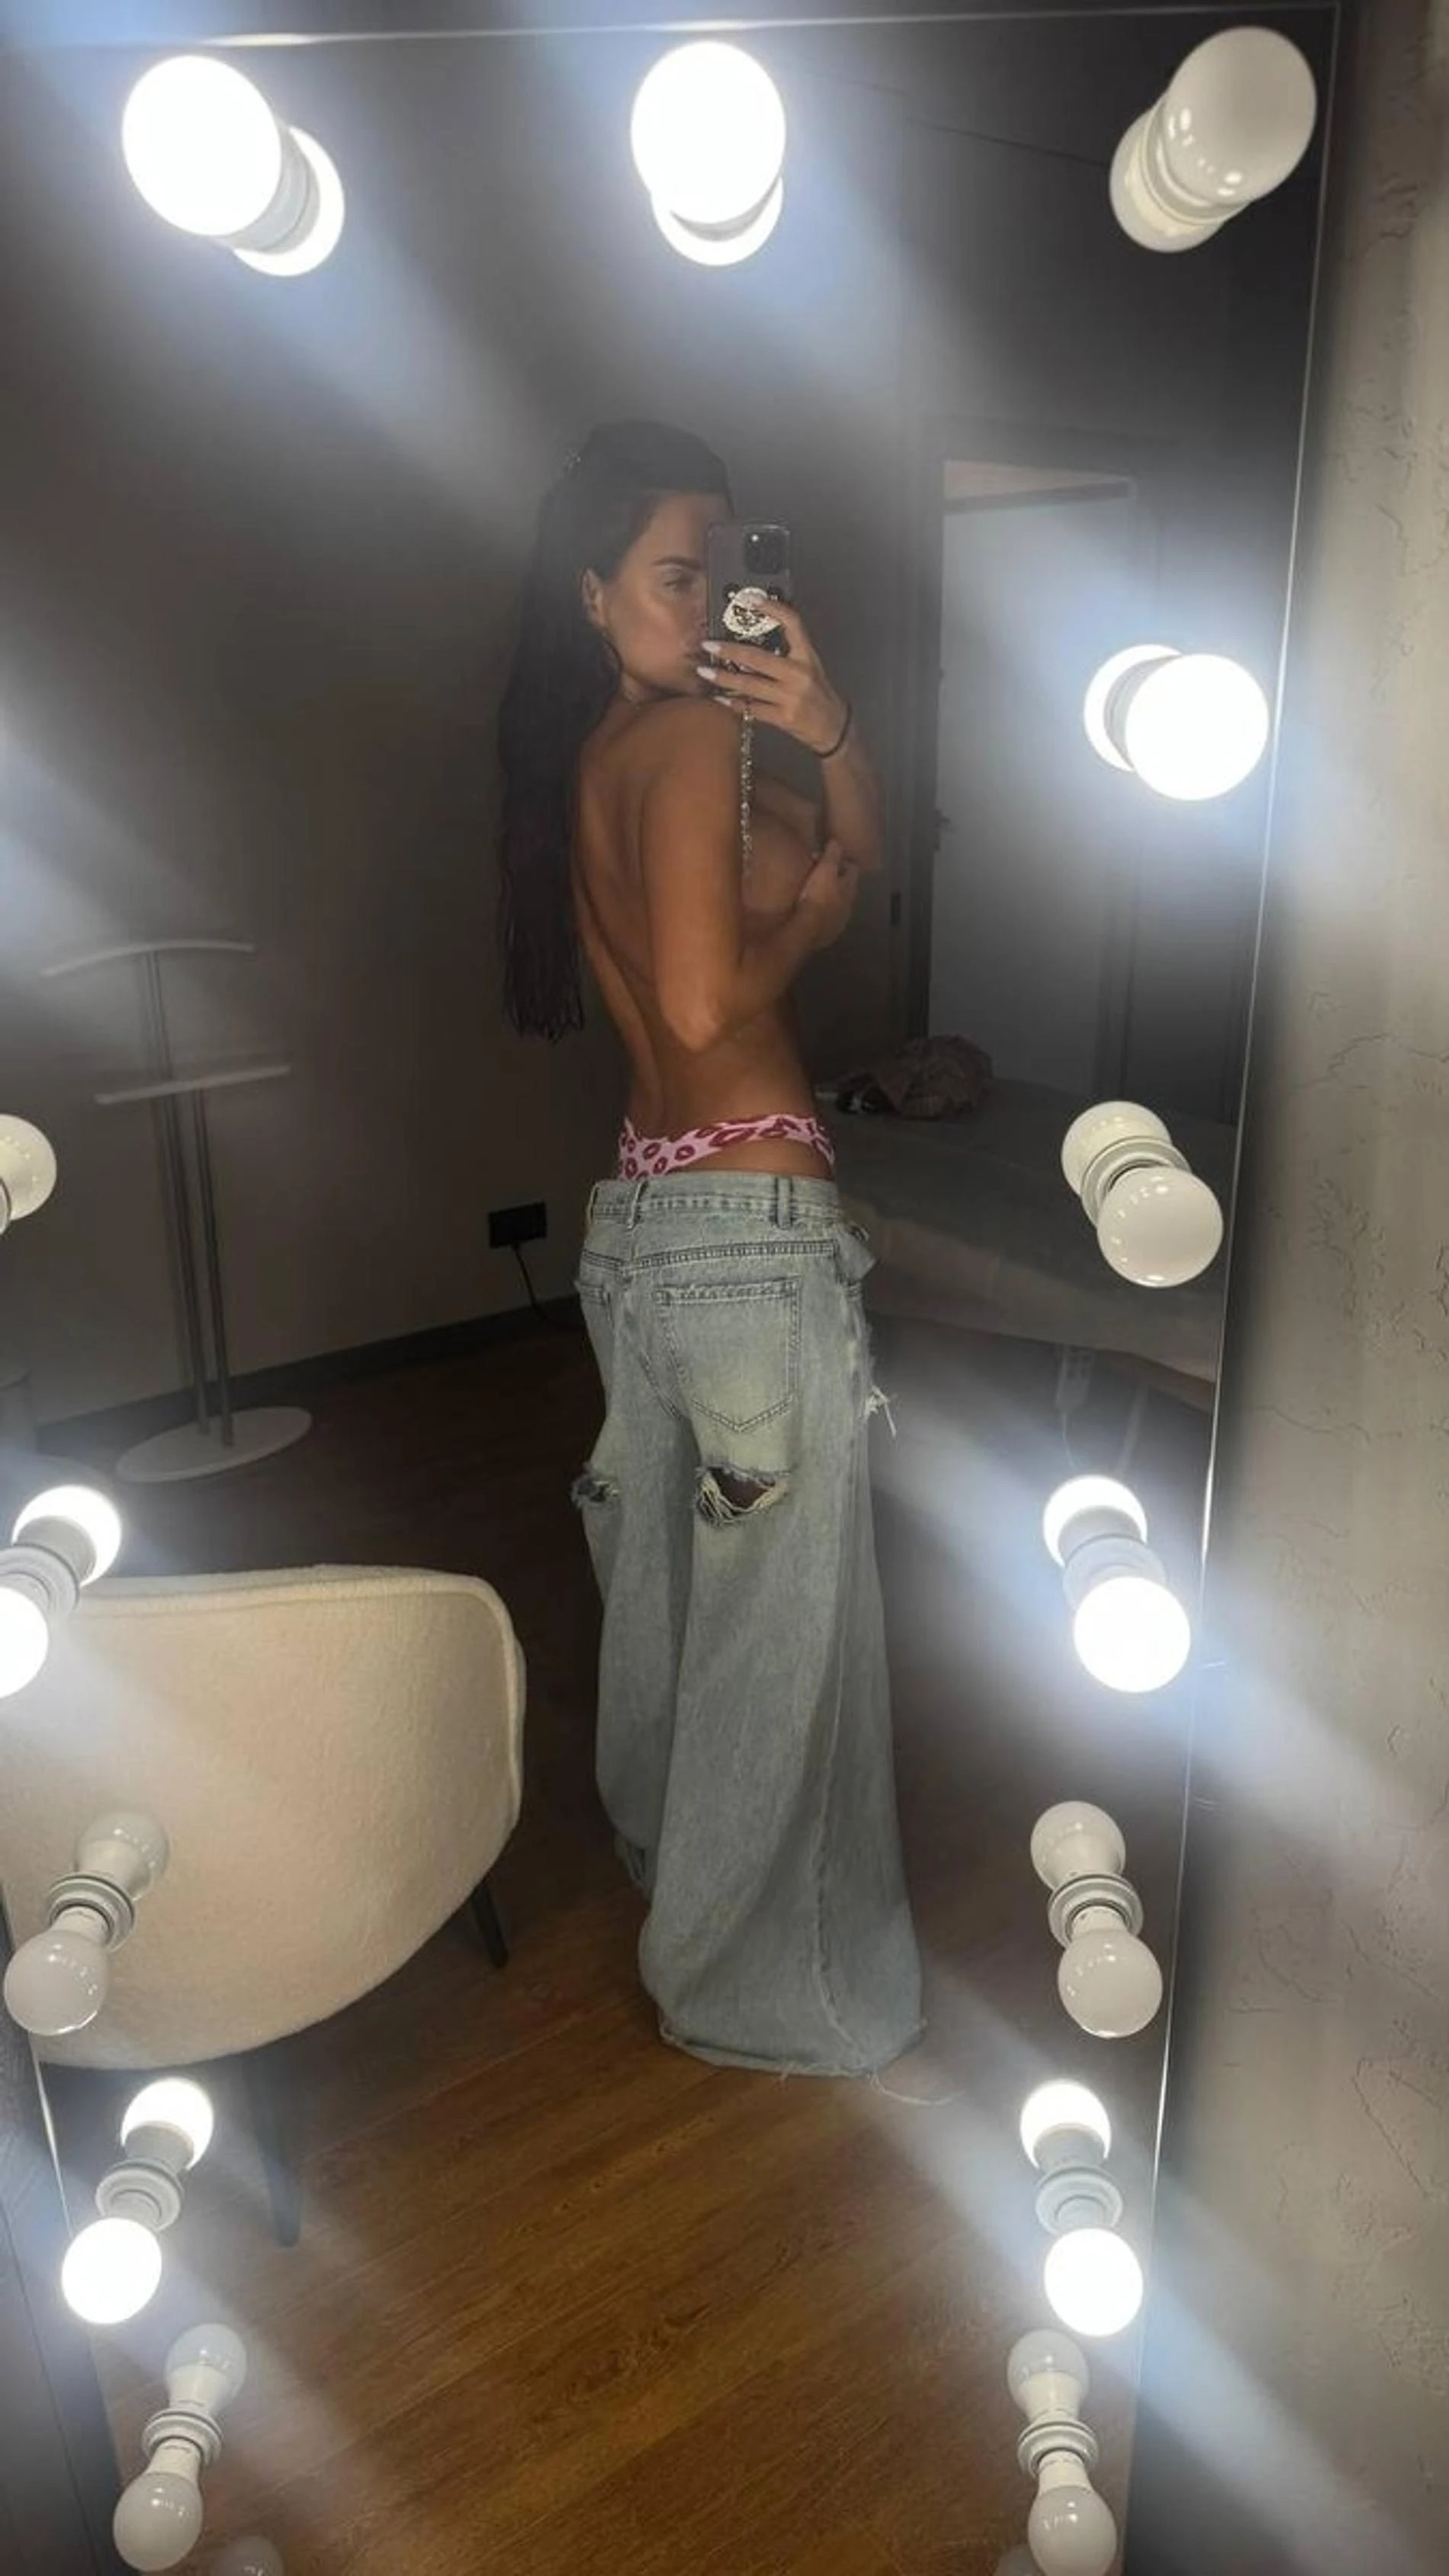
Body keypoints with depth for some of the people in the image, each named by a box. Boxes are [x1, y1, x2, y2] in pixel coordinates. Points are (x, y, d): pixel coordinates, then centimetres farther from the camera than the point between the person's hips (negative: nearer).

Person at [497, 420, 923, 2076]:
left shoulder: (579, 754, 14)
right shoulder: (690, 734, -13)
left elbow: (862, 846, 14)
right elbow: (703, 998, -24)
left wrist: (826, 729, -4)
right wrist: (811, 911, -7)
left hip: (634, 1218, 9)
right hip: (753, 1233, -9)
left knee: (662, 1558, 25)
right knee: (785, 1613, 4)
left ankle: (657, 1841, 49)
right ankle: (764, 1986, 22)